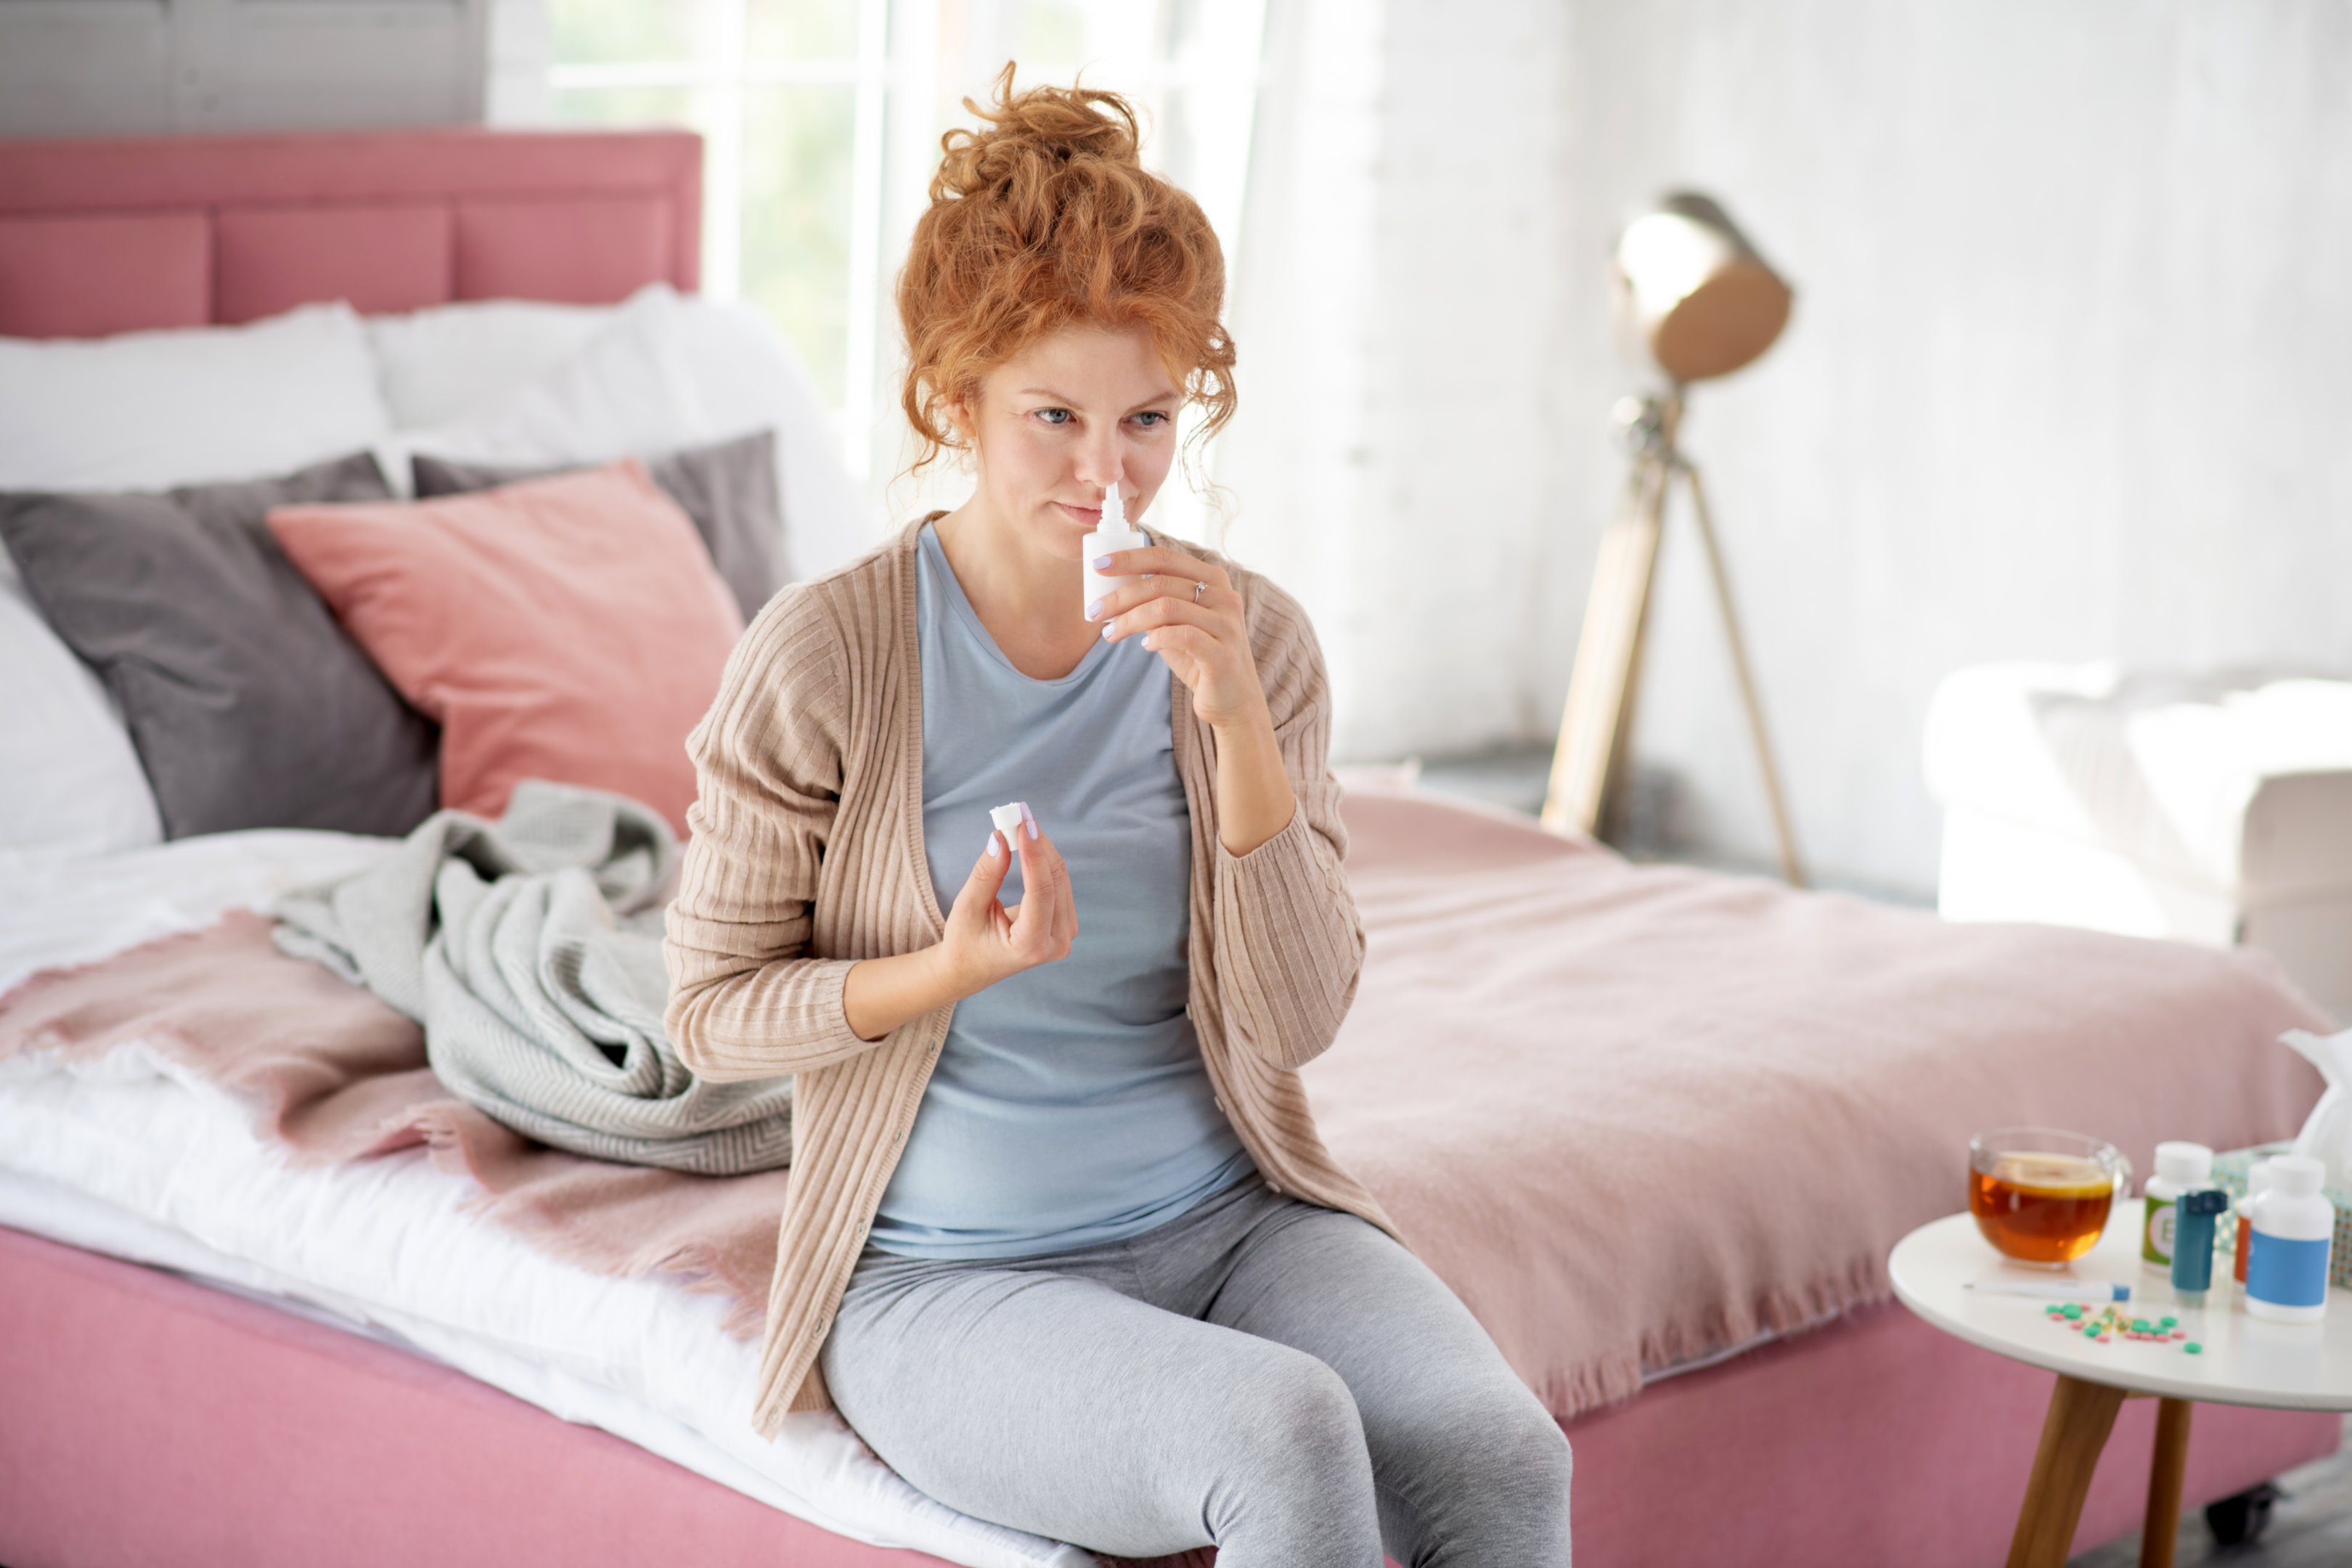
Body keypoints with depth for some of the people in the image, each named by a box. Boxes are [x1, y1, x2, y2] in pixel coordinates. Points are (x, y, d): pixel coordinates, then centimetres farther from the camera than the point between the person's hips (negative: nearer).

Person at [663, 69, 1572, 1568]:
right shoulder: (823, 658, -10)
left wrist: (1237, 719, -18)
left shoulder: (1252, 638, -1)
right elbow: (714, 1010, -2)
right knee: (1286, 1432, -32)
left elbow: (1297, 1022, -6)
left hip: (1234, 1219, 3)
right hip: (950, 1276, -3)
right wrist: (951, 969, -20)